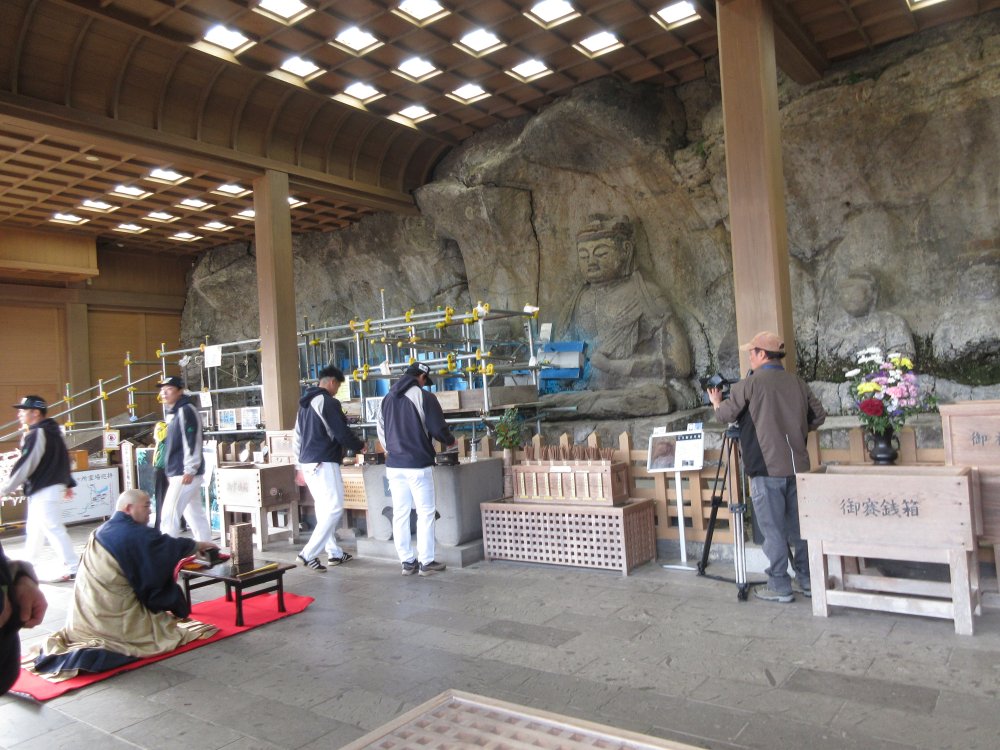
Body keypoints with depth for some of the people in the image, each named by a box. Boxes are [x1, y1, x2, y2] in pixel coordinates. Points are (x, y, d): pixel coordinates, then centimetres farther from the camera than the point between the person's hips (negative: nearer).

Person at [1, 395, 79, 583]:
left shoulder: (36, 435, -15)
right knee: (34, 529, 18)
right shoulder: (51, 432, 14)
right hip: (48, 487, 10)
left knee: (53, 529, -10)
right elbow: (58, 460, 19)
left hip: (43, 491, -10)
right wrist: (68, 483, 23)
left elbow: (25, 465, -18)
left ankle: (72, 568, -11)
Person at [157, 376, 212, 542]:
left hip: (185, 473, -10)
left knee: (169, 515, -9)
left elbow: (192, 441, -20)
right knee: (195, 515, 12)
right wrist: (171, 472, 22)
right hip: (178, 473, 10)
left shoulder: (186, 410, -12)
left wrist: (189, 470, -23)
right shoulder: (173, 413, 19)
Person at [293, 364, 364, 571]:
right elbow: (342, 433, -13)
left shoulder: (305, 403, 17)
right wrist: (360, 446, 5)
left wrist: (301, 464, 24)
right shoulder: (328, 402, -11)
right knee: (334, 508, -7)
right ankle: (308, 553, -11)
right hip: (324, 463, -10)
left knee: (324, 508, 14)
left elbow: (297, 437, 20)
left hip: (307, 462, 10)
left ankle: (334, 553, 18)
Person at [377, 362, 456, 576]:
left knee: (400, 514, 8)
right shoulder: (424, 396, -7)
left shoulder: (387, 399, 12)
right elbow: (438, 429, -7)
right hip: (418, 464, -6)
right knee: (425, 513, 3)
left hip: (394, 465, 6)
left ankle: (407, 562, 14)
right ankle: (426, 562, 6)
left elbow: (381, 432, 15)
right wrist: (450, 442, 13)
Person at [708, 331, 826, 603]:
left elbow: (727, 414, -3)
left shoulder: (750, 384, -10)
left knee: (773, 529, 2)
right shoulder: (798, 382, 6)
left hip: (767, 469, -6)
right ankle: (808, 580, 24)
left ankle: (779, 587, 9)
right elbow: (818, 417, 11)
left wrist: (717, 403, 18)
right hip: (797, 465, 6)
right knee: (800, 525, 15)